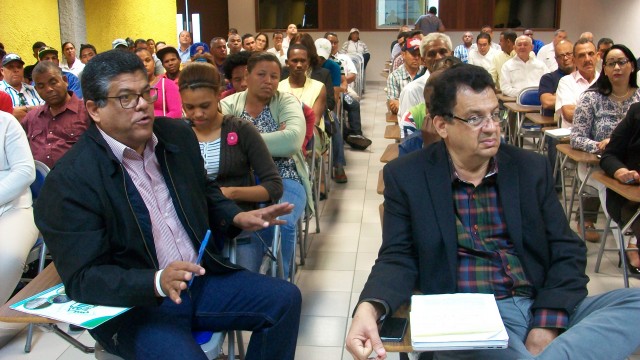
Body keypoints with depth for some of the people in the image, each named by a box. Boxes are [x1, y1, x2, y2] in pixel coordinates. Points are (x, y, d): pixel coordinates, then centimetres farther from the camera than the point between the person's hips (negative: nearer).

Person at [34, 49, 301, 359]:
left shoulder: (178, 136, 2)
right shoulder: (69, 181, -17)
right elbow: (83, 279, -18)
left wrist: (237, 218, -1)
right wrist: (157, 282, -32)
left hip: (201, 279, 7)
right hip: (133, 306, -6)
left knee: (284, 299, -1)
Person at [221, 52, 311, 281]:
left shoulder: (286, 102, 4)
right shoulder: (230, 104, 9)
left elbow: (293, 139, -16)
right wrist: (274, 138, -15)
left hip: (283, 180, -1)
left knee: (281, 223, -31)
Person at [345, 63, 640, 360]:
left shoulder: (531, 168, 11)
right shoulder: (407, 176, 4)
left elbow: (567, 250, 8)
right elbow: (398, 258, 2)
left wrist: (547, 326, -10)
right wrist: (369, 308, -22)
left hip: (541, 308, 5)